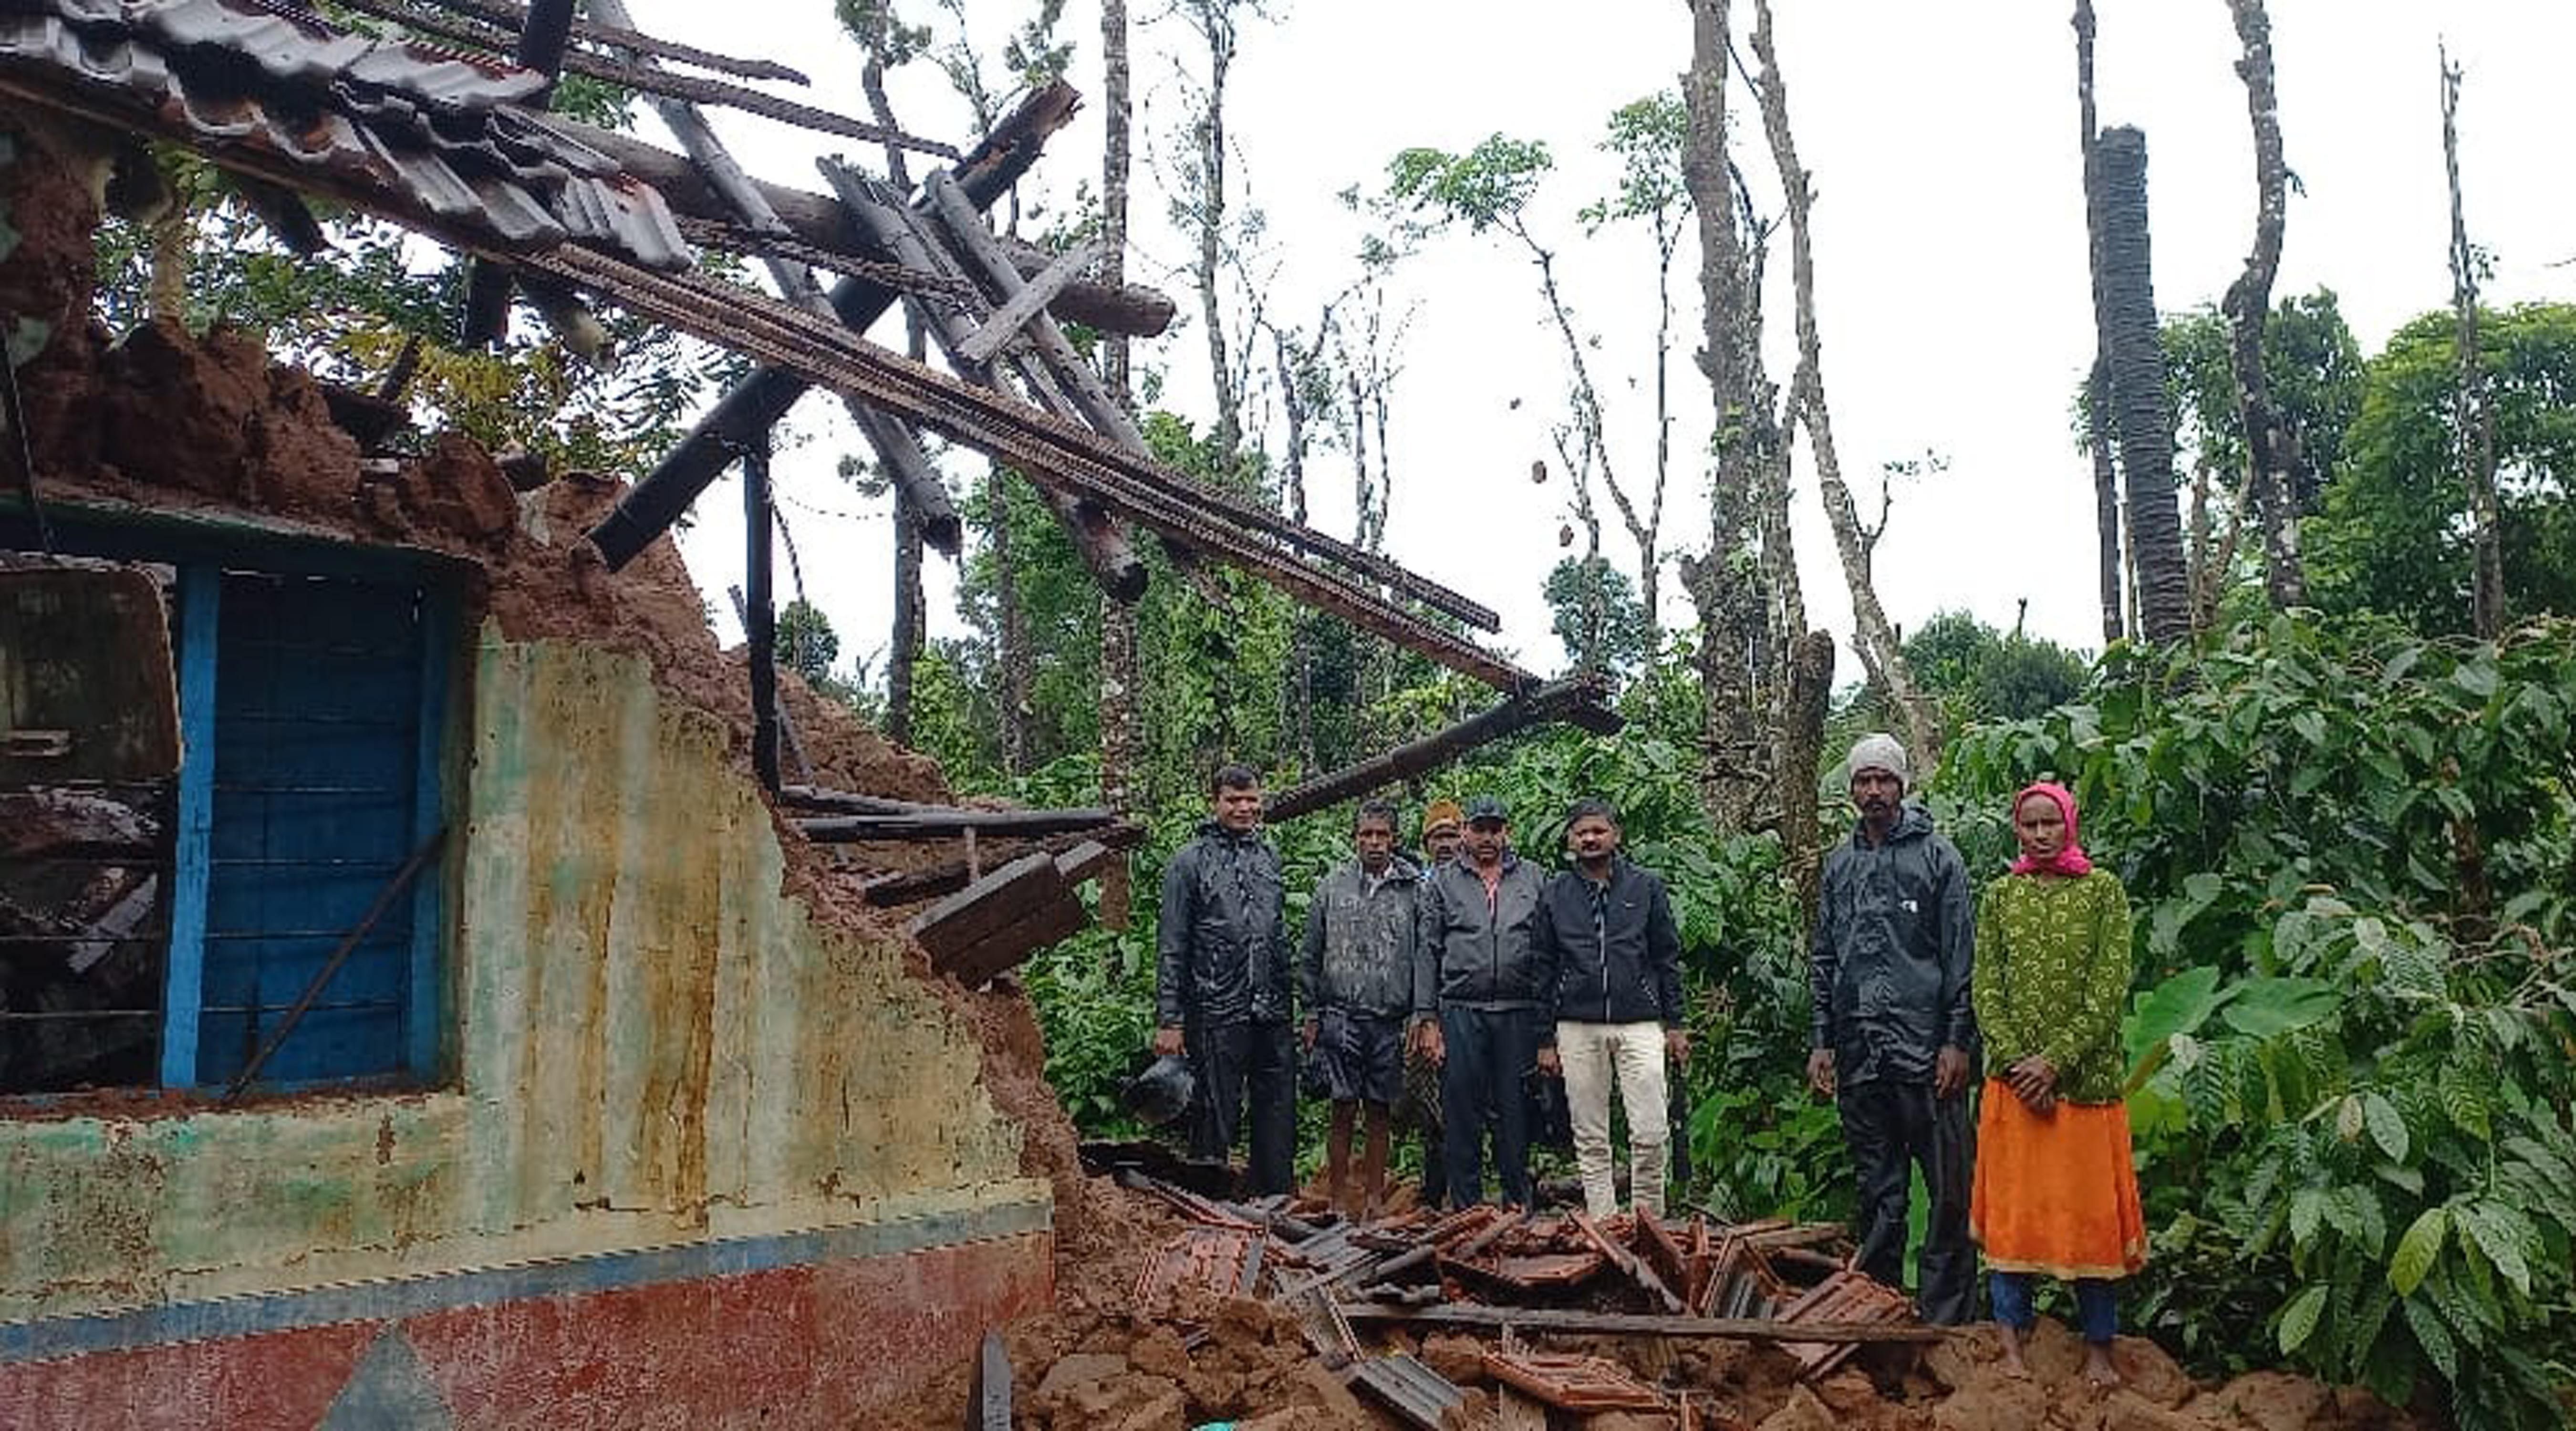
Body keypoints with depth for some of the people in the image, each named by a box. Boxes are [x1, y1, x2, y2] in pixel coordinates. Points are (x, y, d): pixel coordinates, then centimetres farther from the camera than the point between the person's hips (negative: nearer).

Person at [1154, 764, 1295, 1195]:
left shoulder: (1270, 857, 14)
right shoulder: (1190, 862, -2)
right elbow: (1171, 948, -4)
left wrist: (1288, 999, 15)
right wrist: (1169, 1020, -9)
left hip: (1273, 1016, 5)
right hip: (1217, 1017, -5)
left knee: (1279, 1122, 7)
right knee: (1216, 1120, 1)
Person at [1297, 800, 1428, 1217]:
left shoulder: (1414, 890, 3)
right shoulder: (1331, 888, 5)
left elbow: (1423, 958, 2)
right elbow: (1310, 957, 8)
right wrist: (1311, 1014, 4)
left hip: (1390, 1020, 1)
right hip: (1341, 1016, 0)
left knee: (1380, 1112, 8)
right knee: (1344, 1109, -1)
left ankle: (1375, 1198, 17)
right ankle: (1338, 1198, 8)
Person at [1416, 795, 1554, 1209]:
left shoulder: (1532, 879, 11)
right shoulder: (1443, 882, 8)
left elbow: (1546, 954, 10)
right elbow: (1428, 953, 5)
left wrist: (1545, 1020, 3)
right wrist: (1427, 1018, -2)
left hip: (1518, 1014, 1)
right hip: (1461, 1012, -1)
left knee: (1515, 1113, 6)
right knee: (1461, 1114, 2)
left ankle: (1519, 1206, 14)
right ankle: (1466, 1209, 10)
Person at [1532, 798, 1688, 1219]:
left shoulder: (1647, 886, 6)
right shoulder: (1555, 894, 8)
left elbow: (1667, 958, 8)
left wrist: (1675, 1024, 4)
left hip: (1639, 1024, -1)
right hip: (1577, 1028, 1)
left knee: (1651, 1132, -7)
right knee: (1590, 1138, 5)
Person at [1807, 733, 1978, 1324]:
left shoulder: (1938, 856, 1)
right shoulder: (1840, 864, 13)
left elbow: (1961, 957, -2)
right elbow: (1822, 959, 16)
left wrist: (1957, 1040, -9)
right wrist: (1822, 1042, 10)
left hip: (1926, 1049, -4)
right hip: (1858, 1051, 4)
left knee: (1948, 1189, -2)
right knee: (1877, 1191, 12)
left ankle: (1946, 1316, 5)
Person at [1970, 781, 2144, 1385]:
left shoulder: (2103, 889, 0)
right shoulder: (2001, 894, 7)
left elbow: (2110, 987, -7)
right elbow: (1986, 987, 3)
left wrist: (2056, 1060, -13)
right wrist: (2015, 1060, -10)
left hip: (2087, 1075, -2)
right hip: (2014, 1079, 2)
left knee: (2091, 1207, 3)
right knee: (2012, 1203, 5)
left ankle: (2098, 1346, 14)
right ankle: (2012, 1339, 13)